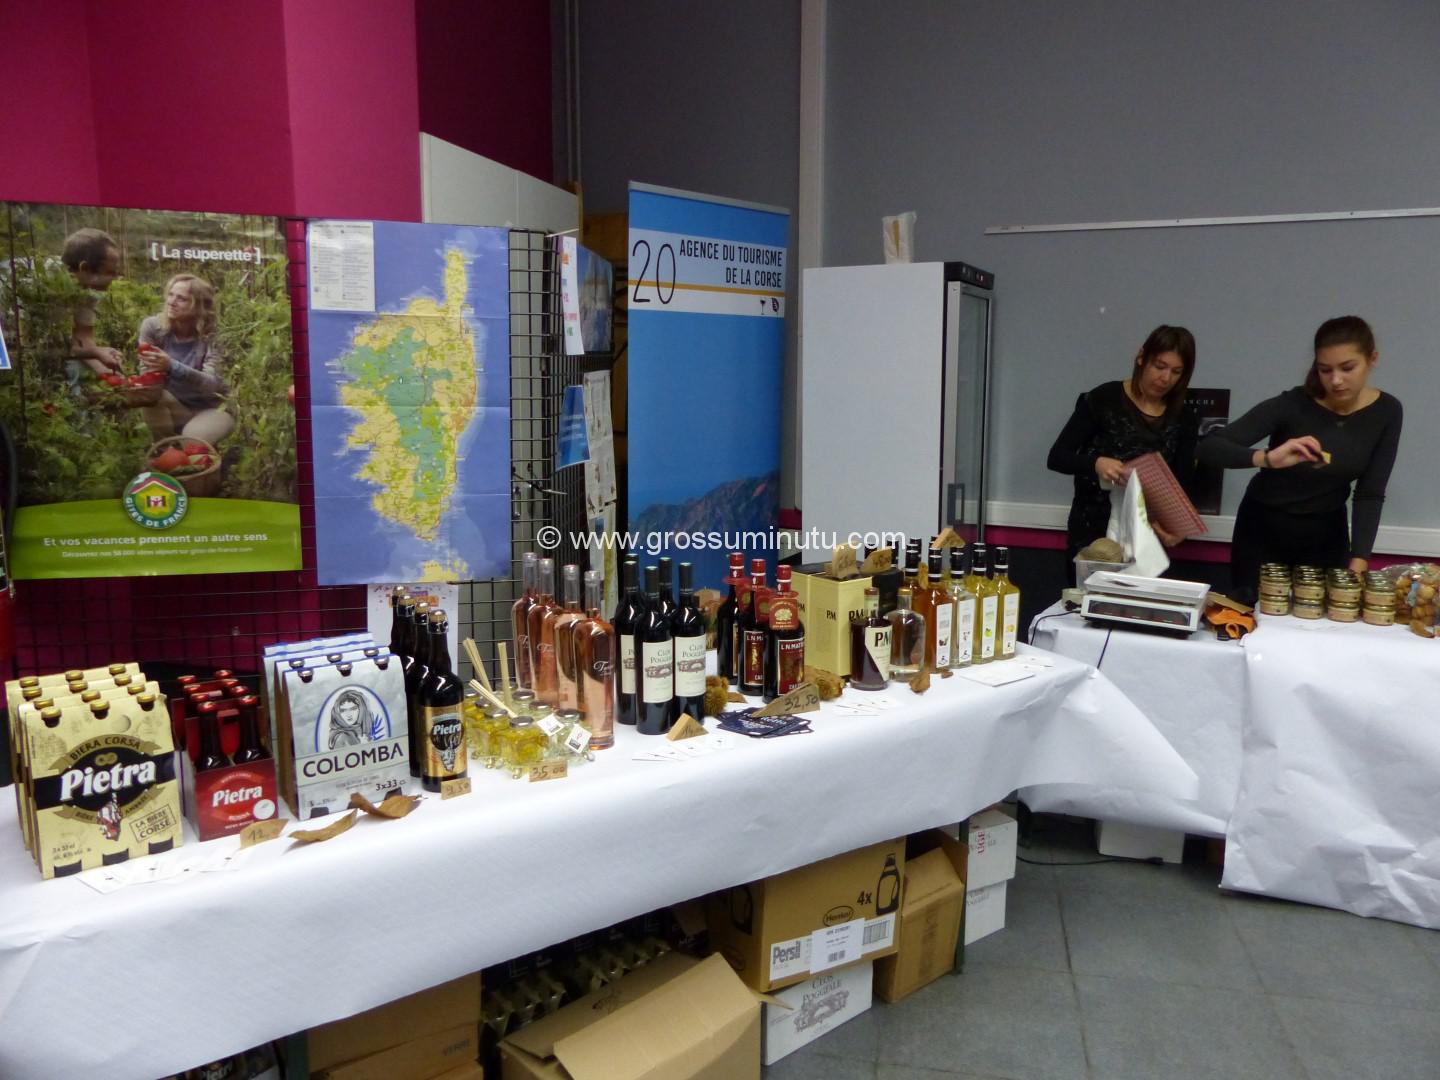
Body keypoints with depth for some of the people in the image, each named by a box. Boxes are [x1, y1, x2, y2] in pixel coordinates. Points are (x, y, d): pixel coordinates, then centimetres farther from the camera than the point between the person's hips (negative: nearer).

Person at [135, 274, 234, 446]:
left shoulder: (210, 337, -19)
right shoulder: (153, 326, -11)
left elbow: (212, 384, -32)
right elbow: (146, 373, -7)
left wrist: (172, 366, -47)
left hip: (211, 409, -3)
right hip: (176, 408, 3)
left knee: (193, 441, -31)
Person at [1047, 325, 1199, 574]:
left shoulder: (1184, 420, 5)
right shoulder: (1102, 399, -6)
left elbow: (1181, 487, 2)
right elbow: (1056, 457, -7)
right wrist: (1096, 463, -27)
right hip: (1092, 532, -3)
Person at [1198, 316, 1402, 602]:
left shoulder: (1386, 412, -10)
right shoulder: (1291, 405, -22)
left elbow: (1370, 494, -9)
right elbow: (1209, 447, -29)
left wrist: (1359, 561, -19)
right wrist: (1267, 458, -45)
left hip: (1326, 534, 3)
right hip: (1263, 529, -3)